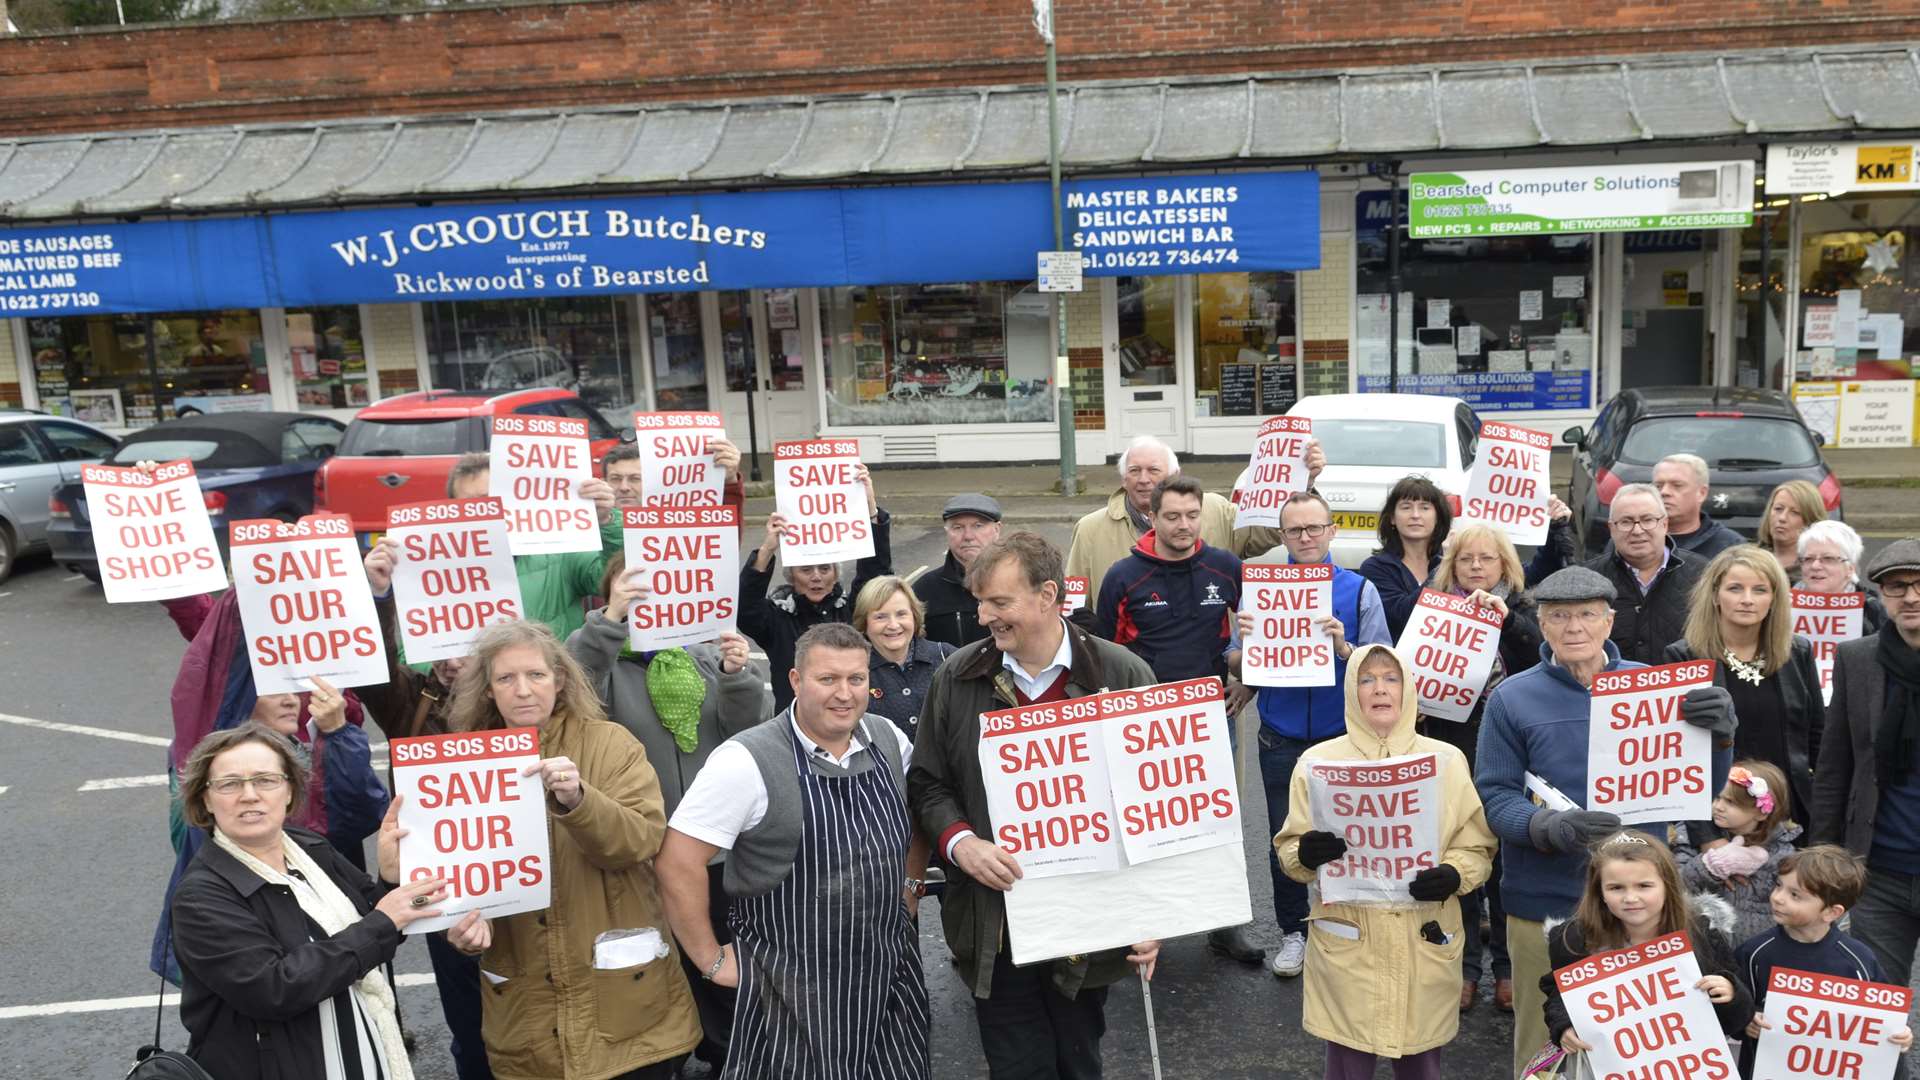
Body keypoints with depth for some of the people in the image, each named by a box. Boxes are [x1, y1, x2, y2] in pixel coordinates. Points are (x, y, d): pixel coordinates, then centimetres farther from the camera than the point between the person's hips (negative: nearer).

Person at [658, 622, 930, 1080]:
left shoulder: (889, 739, 0)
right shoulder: (749, 760, -18)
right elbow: (678, 862, -17)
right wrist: (712, 961, -12)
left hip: (893, 974, 5)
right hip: (792, 986, -5)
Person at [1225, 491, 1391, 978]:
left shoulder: (1359, 590, -1)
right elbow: (1235, 666, 1)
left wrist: (1344, 648, -23)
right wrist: (1247, 643, -21)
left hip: (1343, 737, -1)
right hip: (1282, 741, 1)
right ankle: (1293, 933, 26)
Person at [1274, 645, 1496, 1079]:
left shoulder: (1447, 759, 4)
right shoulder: (1318, 760, 0)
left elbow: (1477, 848, 5)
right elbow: (1288, 849, 3)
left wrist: (1453, 876, -15)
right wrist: (1306, 855, -19)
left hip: (1425, 942, 1)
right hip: (1346, 942, -1)